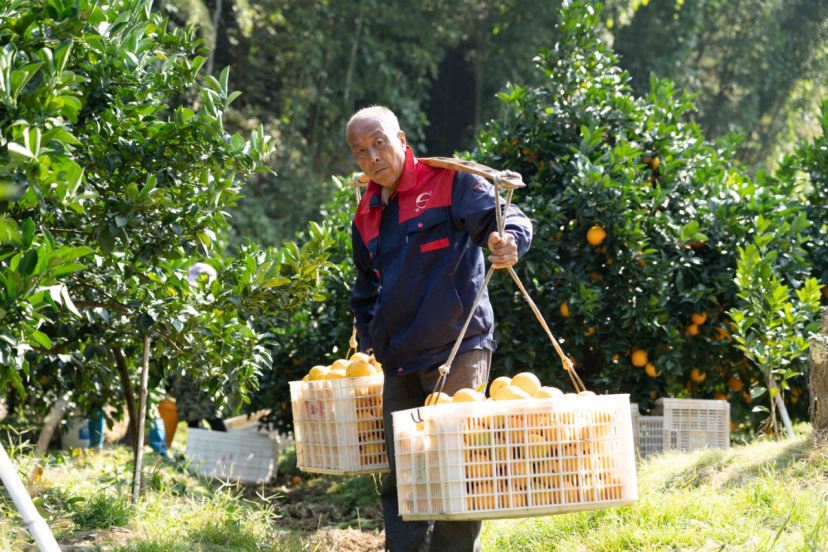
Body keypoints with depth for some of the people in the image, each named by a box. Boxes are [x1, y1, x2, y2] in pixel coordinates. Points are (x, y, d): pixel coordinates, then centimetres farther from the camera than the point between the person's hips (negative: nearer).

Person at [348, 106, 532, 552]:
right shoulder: (366, 217, 17)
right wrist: (367, 342, 20)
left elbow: (507, 219, -9)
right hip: (399, 365, 6)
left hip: (455, 352, -6)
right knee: (398, 476, 6)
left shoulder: (450, 184, -1)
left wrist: (507, 239, -31)